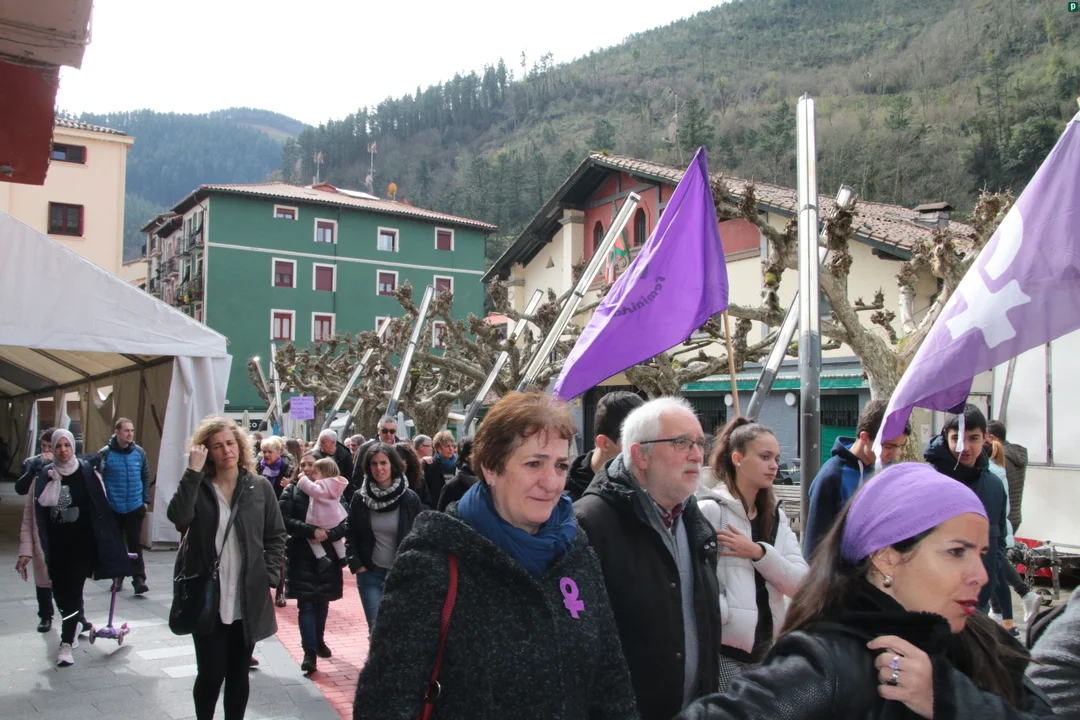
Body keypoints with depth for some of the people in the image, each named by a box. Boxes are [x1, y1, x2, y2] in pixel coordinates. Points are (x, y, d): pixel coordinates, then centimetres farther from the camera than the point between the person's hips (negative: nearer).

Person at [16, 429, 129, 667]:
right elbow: (30, 515, 0)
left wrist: (110, 547, -2)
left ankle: (66, 643, 4)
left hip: (82, 542, -2)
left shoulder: (88, 472, -5)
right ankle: (77, 622, 40)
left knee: (73, 589, -4)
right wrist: (25, 551, -4)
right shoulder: (43, 476, -2)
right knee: (61, 592, 11)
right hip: (56, 544, 2)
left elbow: (103, 508, -1)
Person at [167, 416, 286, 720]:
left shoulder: (260, 487, 1)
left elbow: (276, 535, 6)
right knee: (211, 673, 2)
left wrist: (269, 575, -3)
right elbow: (177, 516, -23)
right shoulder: (198, 486, -2)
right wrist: (193, 472, -24)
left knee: (238, 674, 12)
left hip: (248, 598, 1)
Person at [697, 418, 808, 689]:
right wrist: (726, 614, -21)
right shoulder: (710, 510, -11)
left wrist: (758, 552, -13)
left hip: (767, 645, 7)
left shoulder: (775, 515, 12)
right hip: (725, 647, -7)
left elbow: (799, 581, 0)